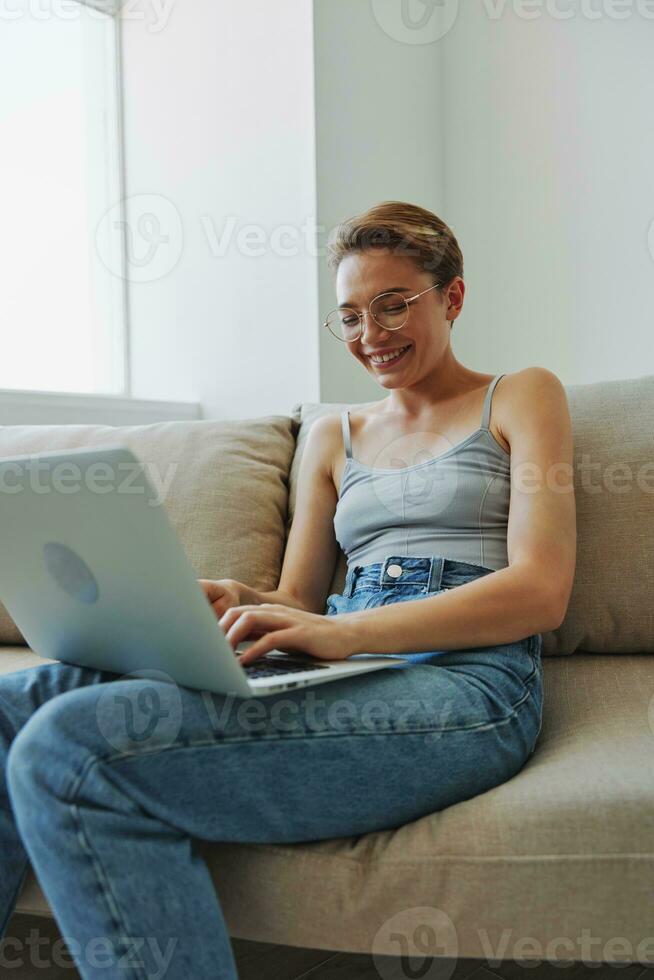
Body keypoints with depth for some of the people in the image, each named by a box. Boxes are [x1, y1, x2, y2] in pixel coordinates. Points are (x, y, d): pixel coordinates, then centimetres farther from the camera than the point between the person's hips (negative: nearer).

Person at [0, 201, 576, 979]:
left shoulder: (522, 396, 12)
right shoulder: (333, 436, 27)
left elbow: (541, 591, -2)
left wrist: (345, 631, -16)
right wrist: (235, 604, -4)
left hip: (465, 682, -5)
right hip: (345, 679, 6)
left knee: (72, 747, -27)